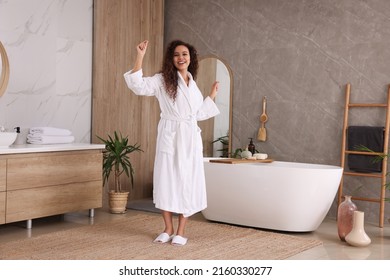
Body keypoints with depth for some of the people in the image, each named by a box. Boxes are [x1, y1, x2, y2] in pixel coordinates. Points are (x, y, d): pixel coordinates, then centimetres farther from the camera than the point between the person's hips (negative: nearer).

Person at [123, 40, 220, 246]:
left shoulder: (193, 85, 15)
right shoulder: (163, 80, 0)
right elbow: (138, 86, -16)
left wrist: (212, 96, 23)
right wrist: (140, 57, -20)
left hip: (190, 138, 4)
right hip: (169, 137, -3)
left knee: (188, 182, 2)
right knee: (166, 179, 0)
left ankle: (181, 231, 11)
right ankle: (168, 229, 14)